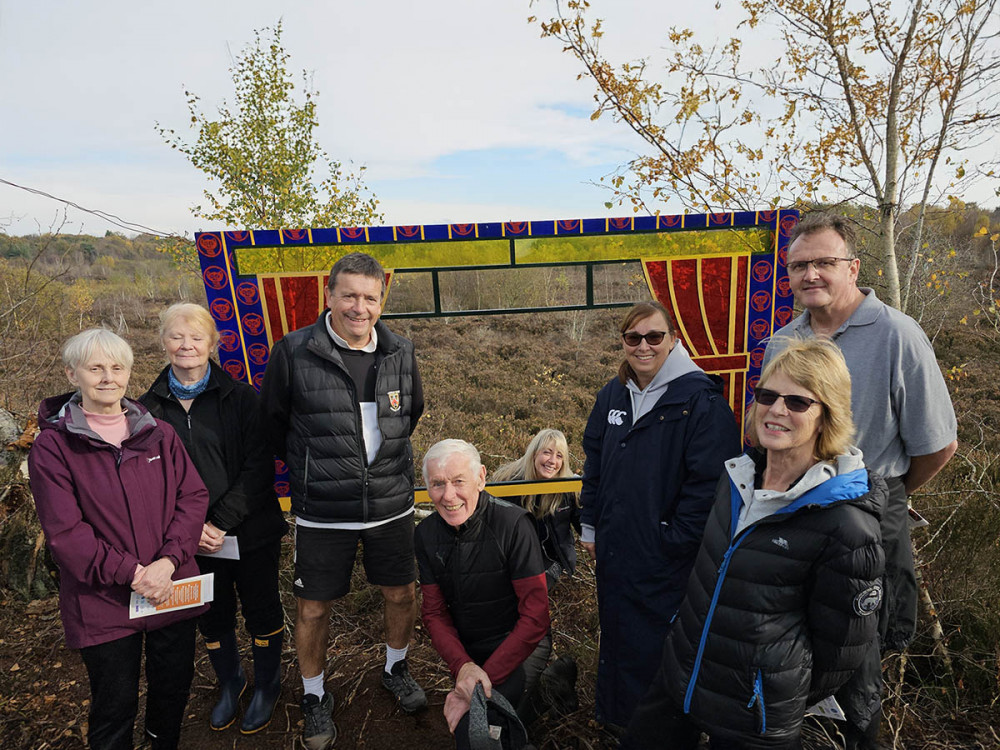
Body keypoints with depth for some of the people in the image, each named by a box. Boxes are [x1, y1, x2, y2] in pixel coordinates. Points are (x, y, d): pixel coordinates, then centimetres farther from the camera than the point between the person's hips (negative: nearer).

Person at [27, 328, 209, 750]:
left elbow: (193, 498, -1)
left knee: (174, 690, 19)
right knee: (115, 705, 12)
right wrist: (129, 573, -18)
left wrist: (168, 561, -15)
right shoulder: (53, 446, -7)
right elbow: (64, 532, -12)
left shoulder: (159, 434, 3)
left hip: (172, 589, 4)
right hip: (102, 602, -3)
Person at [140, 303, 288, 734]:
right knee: (212, 616, 20)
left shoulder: (241, 398, -9)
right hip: (190, 539, 3)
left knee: (261, 611, 13)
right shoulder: (149, 407, 0)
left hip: (250, 532, -2)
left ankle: (267, 687, 38)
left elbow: (258, 470, -12)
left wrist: (220, 522, -17)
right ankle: (229, 683, 46)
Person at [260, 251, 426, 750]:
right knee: (313, 608, 12)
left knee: (402, 594, 17)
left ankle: (396, 670, 46)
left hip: (391, 503, 3)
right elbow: (273, 423, 3)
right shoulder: (293, 353, -11)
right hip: (321, 512, -2)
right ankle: (314, 698, 38)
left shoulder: (401, 354, -1)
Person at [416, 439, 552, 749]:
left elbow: (535, 618, -20)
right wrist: (463, 666, -20)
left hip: (520, 644, -6)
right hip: (466, 650, 6)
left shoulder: (513, 524, -22)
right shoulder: (426, 533, -5)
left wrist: (486, 678, -23)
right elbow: (434, 612, -2)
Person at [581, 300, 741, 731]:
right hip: (615, 549, 6)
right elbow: (594, 464, 13)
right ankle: (616, 715, 45)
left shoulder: (701, 400, -15)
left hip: (667, 557, -6)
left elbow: (708, 482, -17)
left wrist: (676, 541, -15)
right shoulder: (612, 396, 5)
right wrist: (590, 526, 12)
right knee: (617, 631, 22)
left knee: (657, 642, 7)